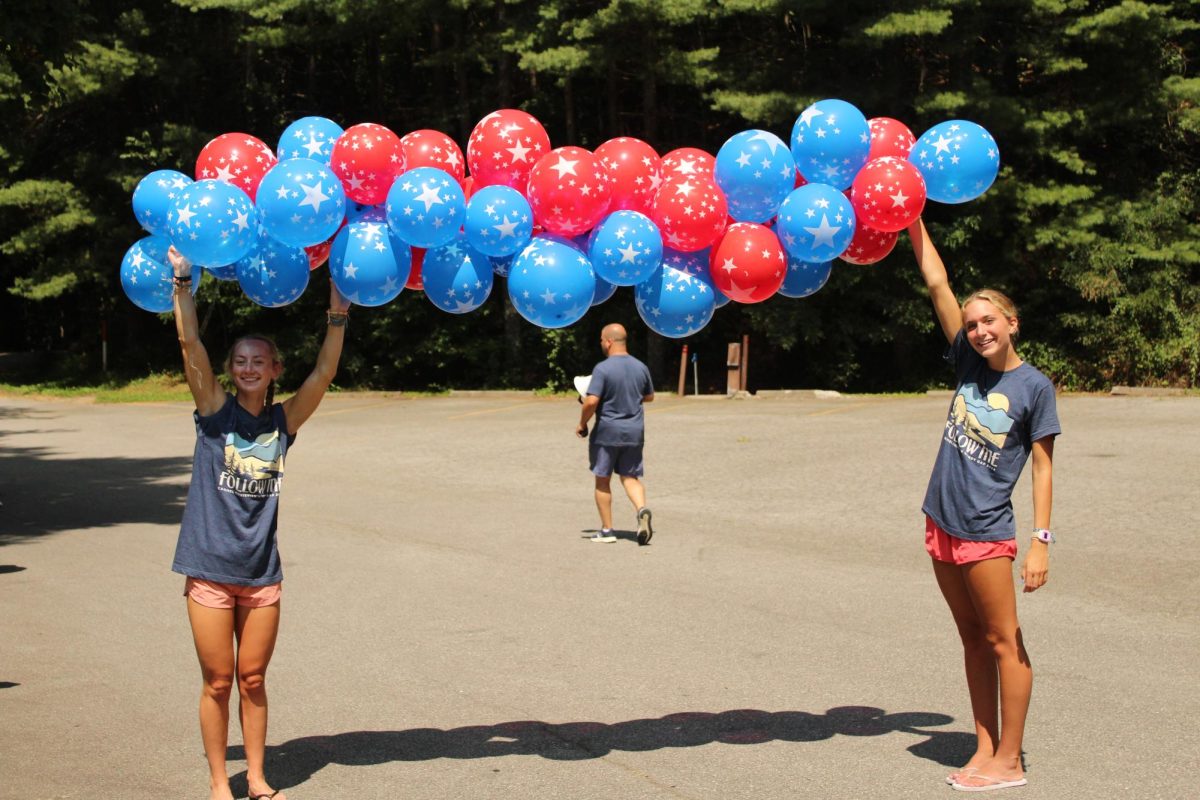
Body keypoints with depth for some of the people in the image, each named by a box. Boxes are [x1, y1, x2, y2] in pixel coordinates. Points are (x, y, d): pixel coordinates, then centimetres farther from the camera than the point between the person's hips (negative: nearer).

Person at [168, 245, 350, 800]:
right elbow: (190, 344, -11)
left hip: (262, 572, 2)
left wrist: (337, 316, -14)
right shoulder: (215, 411, -2)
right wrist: (182, 282, -16)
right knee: (218, 682, 5)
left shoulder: (284, 420, 3)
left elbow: (323, 373, -7)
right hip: (211, 567, -2)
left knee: (253, 679, 12)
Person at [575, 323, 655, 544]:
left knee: (602, 480, 9)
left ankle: (607, 530, 14)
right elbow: (649, 397, 16)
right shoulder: (640, 367, 3)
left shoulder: (602, 368, -15)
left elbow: (591, 401, -22)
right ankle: (642, 509, -15)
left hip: (607, 432, -5)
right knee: (630, 477, 14)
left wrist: (582, 424, -7)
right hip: (634, 432, 5)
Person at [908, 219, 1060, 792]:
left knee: (1002, 642, 1)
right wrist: (912, 220, 1)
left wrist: (1041, 540, -15)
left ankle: (1009, 761, 8)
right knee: (973, 640, 12)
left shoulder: (1034, 387, -7)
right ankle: (985, 749, 20)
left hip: (987, 531, -6)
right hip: (942, 525, 6)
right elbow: (938, 285, 3)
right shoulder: (969, 364, 5)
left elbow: (1043, 467, -8)